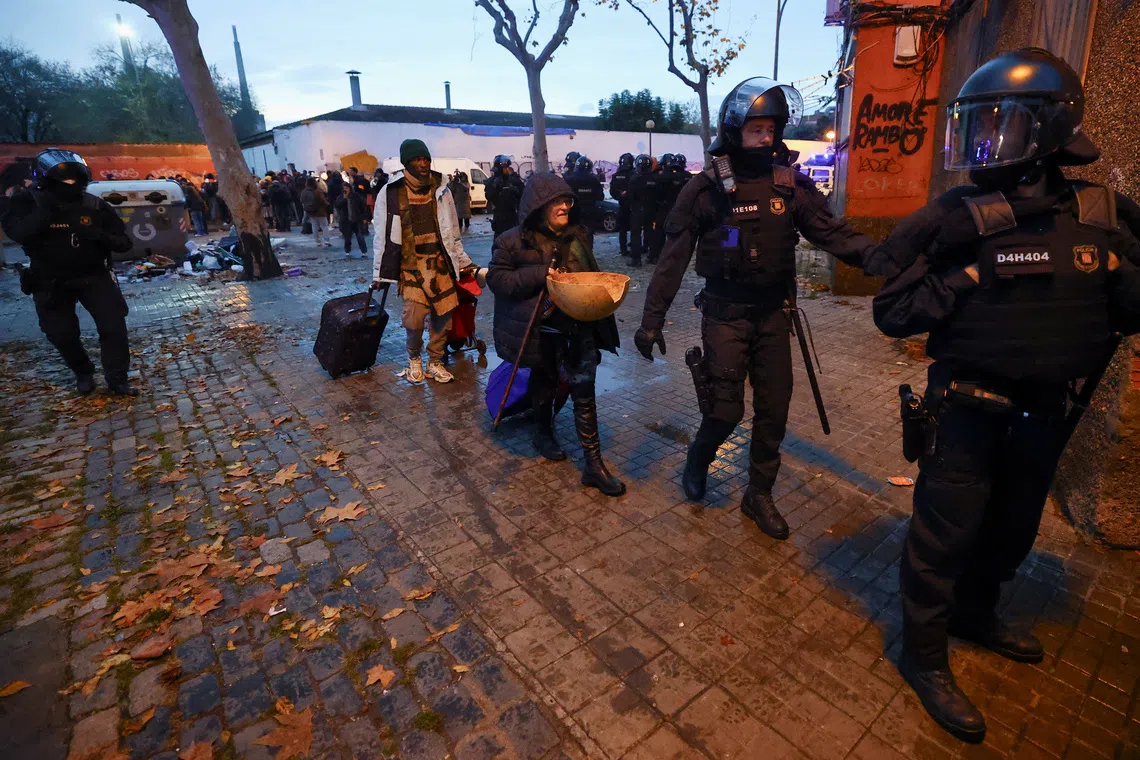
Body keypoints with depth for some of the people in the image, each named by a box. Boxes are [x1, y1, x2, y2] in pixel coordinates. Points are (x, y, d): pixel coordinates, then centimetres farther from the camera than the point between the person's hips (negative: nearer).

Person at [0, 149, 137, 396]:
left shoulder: (95, 205, -5)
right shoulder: (27, 201, -8)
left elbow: (124, 243, -6)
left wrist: (100, 236, -26)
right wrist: (47, 209, -33)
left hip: (93, 276, 0)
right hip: (51, 281, 0)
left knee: (114, 327, -7)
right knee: (62, 335, 7)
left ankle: (117, 380, 6)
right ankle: (83, 373, 32)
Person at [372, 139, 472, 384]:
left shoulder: (440, 188, 3)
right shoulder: (391, 193, -6)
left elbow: (451, 229, 10)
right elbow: (383, 236, -1)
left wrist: (462, 260, 12)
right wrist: (379, 273, 1)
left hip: (440, 262, 3)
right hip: (411, 264, -3)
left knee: (443, 315, 3)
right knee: (414, 319, -11)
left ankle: (435, 363, 21)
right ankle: (414, 358, 18)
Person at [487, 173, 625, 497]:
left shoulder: (579, 235, 5)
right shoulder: (515, 241, -10)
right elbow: (496, 279, -12)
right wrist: (541, 274, -21)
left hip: (580, 326, 3)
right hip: (543, 329, -3)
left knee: (584, 390, -1)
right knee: (545, 381, 17)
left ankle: (594, 464, 3)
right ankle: (543, 433, 45)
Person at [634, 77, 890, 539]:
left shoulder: (791, 185, 2)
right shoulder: (705, 189, -7)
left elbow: (831, 232, -2)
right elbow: (673, 258, -7)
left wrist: (875, 257, -22)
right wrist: (652, 319, -9)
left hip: (772, 313, 4)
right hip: (725, 313, -3)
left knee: (774, 409, 9)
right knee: (726, 408, -3)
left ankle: (759, 495, 28)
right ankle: (698, 459, 31)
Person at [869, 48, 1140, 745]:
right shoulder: (954, 220, -13)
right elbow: (892, 314, -15)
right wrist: (965, 274, -23)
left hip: (1044, 409, 5)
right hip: (968, 408, -5)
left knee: (1013, 529, 23)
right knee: (945, 533, 4)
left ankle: (975, 612, 48)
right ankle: (924, 655, 24)